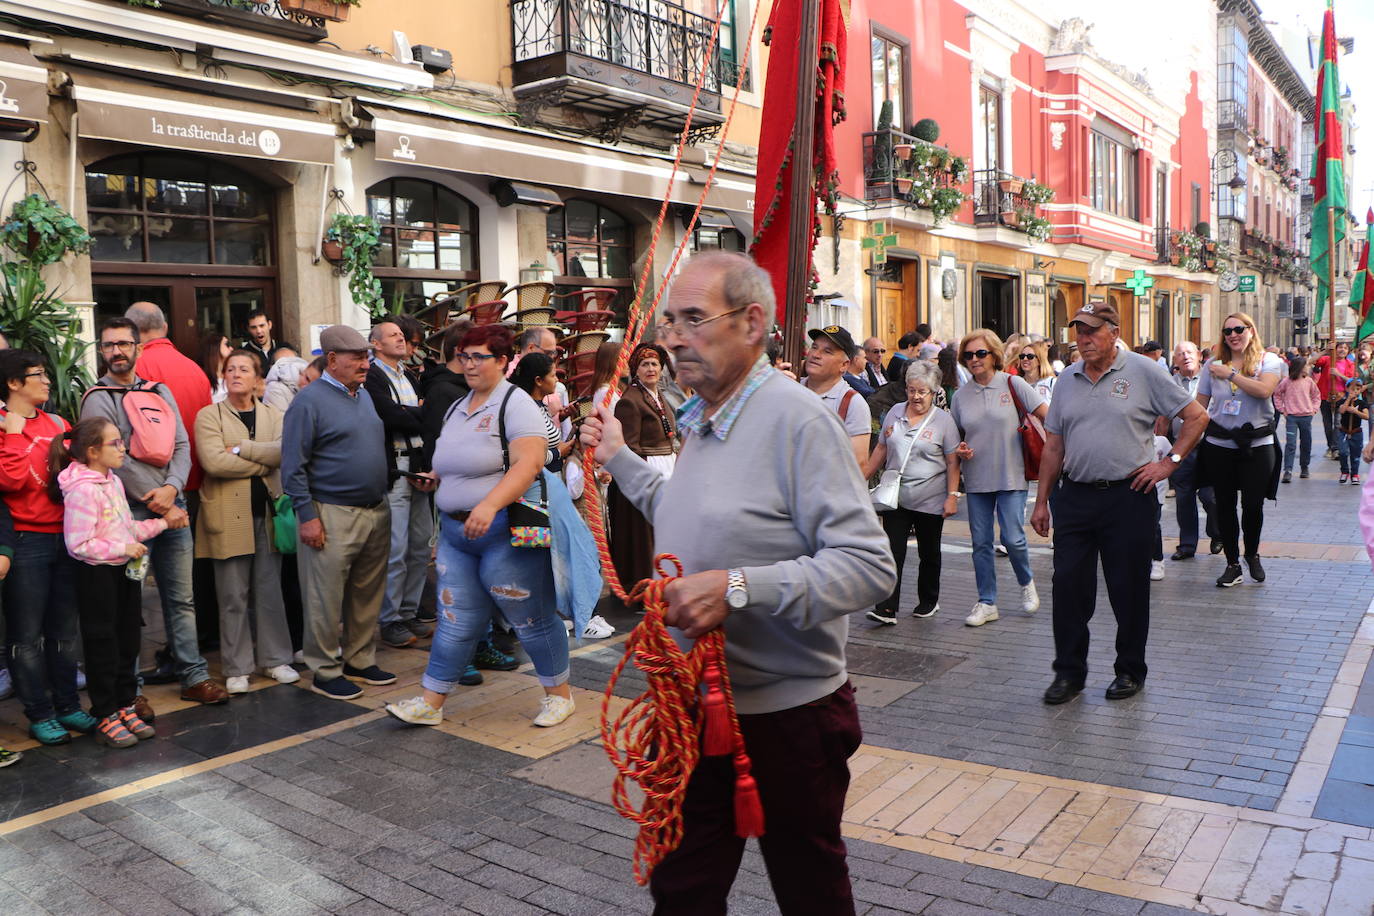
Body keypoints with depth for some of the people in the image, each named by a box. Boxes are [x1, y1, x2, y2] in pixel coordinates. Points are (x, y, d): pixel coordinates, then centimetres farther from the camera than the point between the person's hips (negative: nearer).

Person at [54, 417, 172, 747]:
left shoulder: (113, 482, 8)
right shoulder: (82, 490, -20)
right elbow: (79, 544, -24)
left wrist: (162, 523, 12)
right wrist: (123, 549, -21)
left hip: (126, 572, 9)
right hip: (98, 575, -9)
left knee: (128, 642, 15)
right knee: (103, 646, 2)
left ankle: (125, 707, 27)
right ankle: (105, 718, 15)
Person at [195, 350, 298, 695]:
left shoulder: (273, 415, 11)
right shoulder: (209, 416, 2)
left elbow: (284, 449, -8)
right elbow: (213, 462, -14)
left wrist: (241, 449, -13)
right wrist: (264, 462, -8)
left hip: (267, 514, 3)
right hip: (230, 517, -3)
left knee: (270, 591, 9)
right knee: (234, 597, 3)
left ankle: (275, 659, 20)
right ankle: (237, 668, 12)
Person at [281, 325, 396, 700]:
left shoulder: (364, 395, 14)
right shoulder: (309, 401, -9)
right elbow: (293, 466, -12)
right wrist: (307, 516, -16)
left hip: (376, 512, 7)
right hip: (333, 516, -7)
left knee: (368, 594, 13)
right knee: (326, 599, 0)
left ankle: (360, 661, 26)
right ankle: (325, 672, 12)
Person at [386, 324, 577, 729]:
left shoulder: (515, 404, -10)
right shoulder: (457, 409, 16)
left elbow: (529, 463, -23)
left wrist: (489, 505, -33)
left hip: (505, 530, -7)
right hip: (457, 530, 7)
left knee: (531, 616, 4)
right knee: (456, 622, 10)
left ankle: (560, 694, 21)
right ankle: (430, 703, 16)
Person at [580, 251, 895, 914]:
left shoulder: (795, 418, -20)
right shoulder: (702, 420, 9)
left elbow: (869, 565, -26)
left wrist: (738, 587, -33)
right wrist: (619, 458, 22)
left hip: (786, 716, -8)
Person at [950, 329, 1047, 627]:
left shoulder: (1013, 384, -4)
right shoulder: (961, 396, 6)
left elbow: (1049, 418, -4)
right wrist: (960, 450, -5)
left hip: (1011, 476, -3)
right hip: (977, 479, 3)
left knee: (1013, 539, -7)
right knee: (981, 543, 6)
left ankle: (1026, 583, 24)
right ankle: (986, 602, 17)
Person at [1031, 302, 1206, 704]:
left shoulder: (1143, 372, -2)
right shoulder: (1067, 380, 10)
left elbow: (1196, 417, 1)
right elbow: (1053, 447, 12)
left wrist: (1170, 462, -6)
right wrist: (1042, 501, 10)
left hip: (1127, 496, -3)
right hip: (1074, 496, 4)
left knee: (1129, 589, 6)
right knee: (1068, 585, 3)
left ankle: (1131, 671, 22)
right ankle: (1069, 671, 15)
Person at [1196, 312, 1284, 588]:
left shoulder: (1269, 361, -1)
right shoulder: (1213, 364, 6)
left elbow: (1264, 390, -21)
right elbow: (1200, 405, 9)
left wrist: (1231, 373, -16)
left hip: (1257, 444, -2)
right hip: (1219, 445, 2)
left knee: (1253, 504, 0)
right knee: (1225, 505, 6)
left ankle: (1252, 555, 28)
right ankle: (1232, 563, 18)